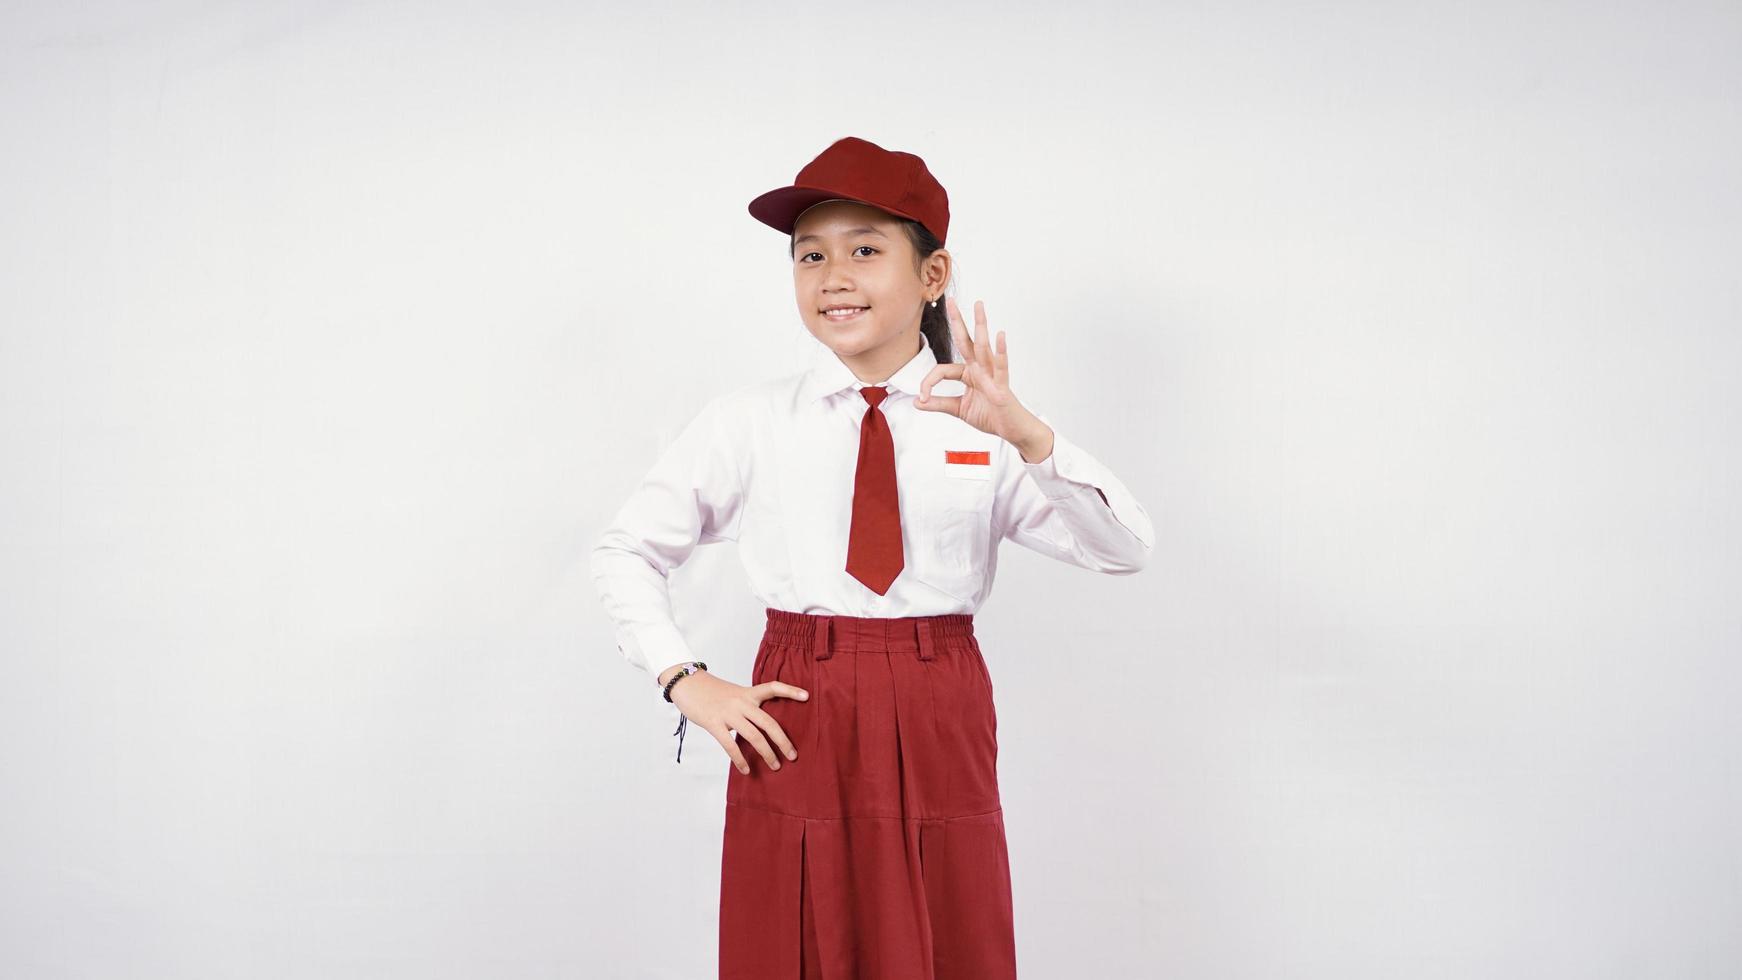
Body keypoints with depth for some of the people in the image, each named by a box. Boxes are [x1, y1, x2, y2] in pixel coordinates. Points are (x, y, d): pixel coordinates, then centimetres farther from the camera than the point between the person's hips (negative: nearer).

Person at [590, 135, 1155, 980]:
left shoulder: (980, 426, 1)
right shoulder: (749, 421, 0)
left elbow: (1126, 550, -8)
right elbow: (625, 551, 8)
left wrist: (1027, 434, -22)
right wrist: (685, 681, -3)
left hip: (941, 735, 1)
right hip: (796, 731, 0)